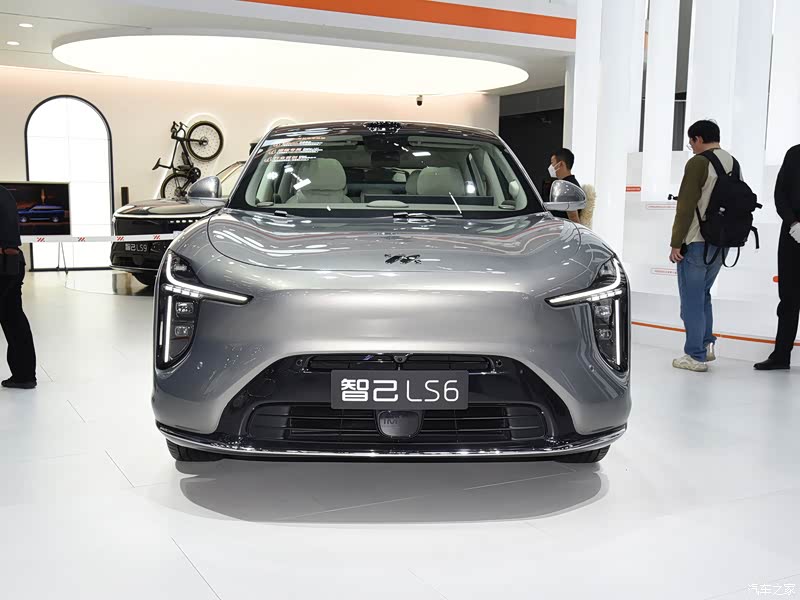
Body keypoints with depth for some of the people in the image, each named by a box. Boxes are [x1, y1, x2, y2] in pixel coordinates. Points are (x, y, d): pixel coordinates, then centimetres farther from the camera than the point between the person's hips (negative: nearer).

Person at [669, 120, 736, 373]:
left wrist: (676, 243, -11)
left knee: (692, 300, 0)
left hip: (696, 243, -8)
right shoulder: (733, 163, 11)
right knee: (703, 295, 22)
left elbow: (686, 207, -16)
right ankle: (707, 344, 22)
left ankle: (695, 356, 3)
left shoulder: (698, 163, -12)